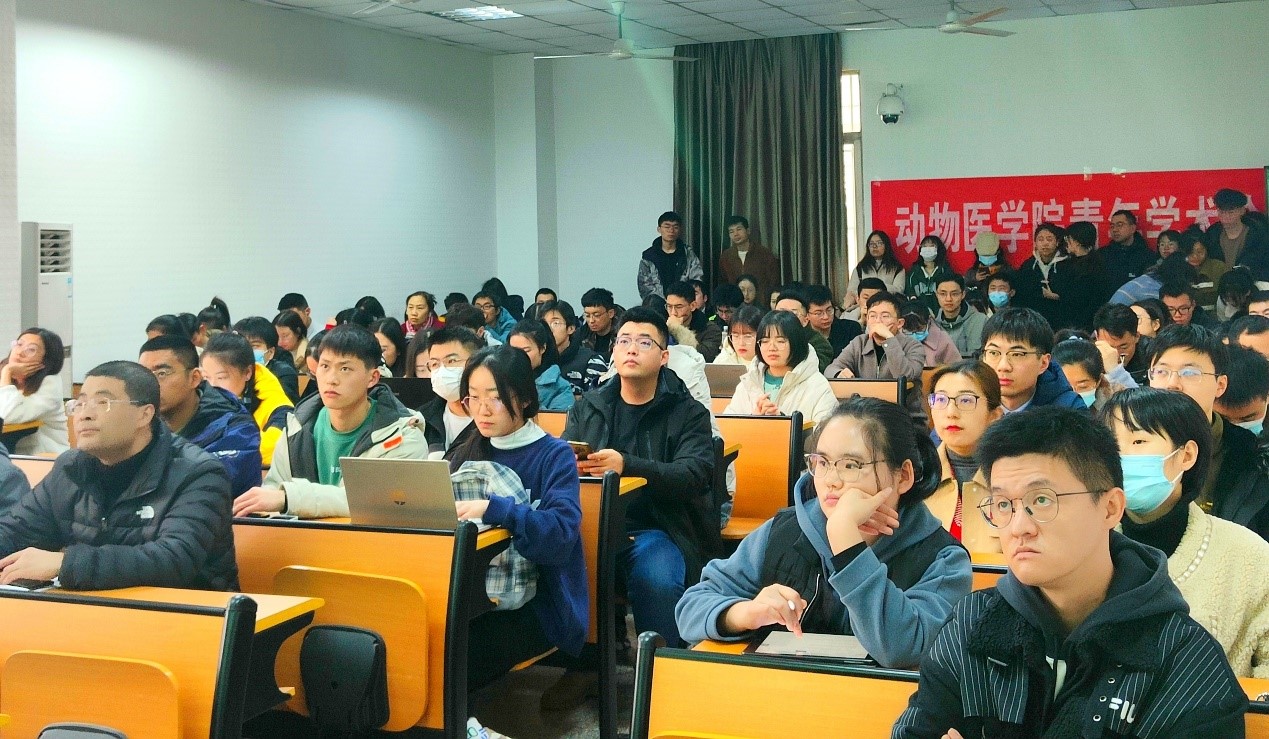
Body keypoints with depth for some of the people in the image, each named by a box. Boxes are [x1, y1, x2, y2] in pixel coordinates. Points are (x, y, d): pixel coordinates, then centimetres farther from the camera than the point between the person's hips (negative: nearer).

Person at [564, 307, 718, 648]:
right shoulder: (587, 407, 18)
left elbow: (694, 475, -11)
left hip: (655, 528, -2)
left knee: (656, 579, -35)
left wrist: (627, 465, -28)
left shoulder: (688, 413, 5)